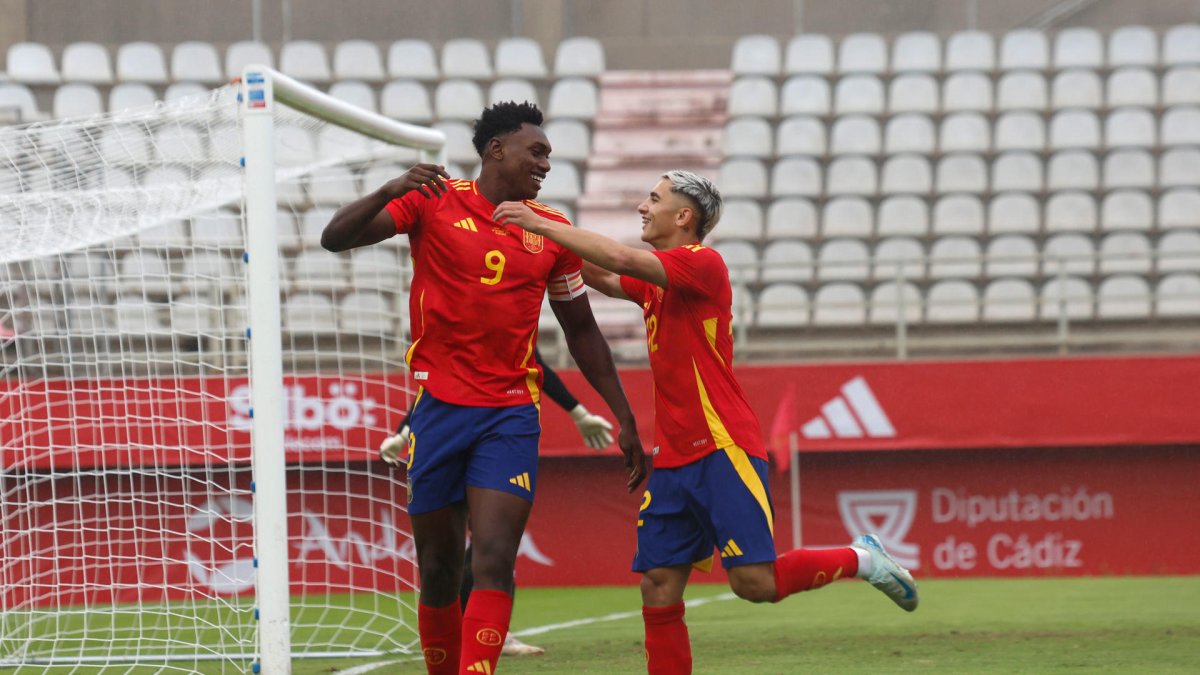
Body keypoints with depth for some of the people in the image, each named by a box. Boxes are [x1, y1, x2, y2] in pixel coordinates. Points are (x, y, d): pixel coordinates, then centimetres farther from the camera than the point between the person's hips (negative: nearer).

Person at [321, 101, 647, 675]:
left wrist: (624, 420, 17)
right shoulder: (433, 202, 1)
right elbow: (335, 237, -7)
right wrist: (391, 192, -24)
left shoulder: (552, 231, 9)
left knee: (494, 562, -15)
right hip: (438, 406, -1)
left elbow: (581, 332, 18)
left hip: (511, 413, 1)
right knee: (438, 571, 5)